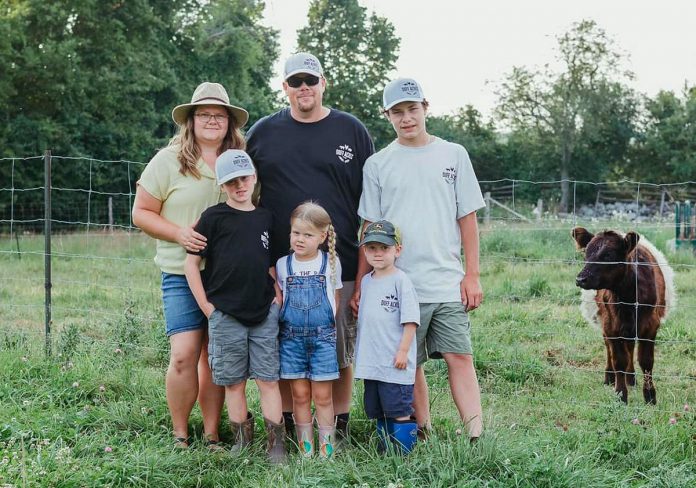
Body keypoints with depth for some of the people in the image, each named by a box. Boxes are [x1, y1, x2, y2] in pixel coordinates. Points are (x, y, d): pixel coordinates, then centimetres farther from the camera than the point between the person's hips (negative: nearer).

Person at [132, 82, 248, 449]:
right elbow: (141, 213, 1)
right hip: (183, 275, -3)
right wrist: (178, 233, -15)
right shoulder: (169, 161, -1)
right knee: (184, 356, -10)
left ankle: (212, 435, 15)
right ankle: (179, 435, 6)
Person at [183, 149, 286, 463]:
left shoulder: (265, 218, 8)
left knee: (268, 379, 2)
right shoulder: (213, 218, -3)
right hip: (225, 316, -2)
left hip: (264, 314, 2)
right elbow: (191, 263, -3)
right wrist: (206, 307, -6)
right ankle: (242, 439, 19)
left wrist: (277, 294, 6)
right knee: (234, 382, 7)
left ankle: (276, 443, 6)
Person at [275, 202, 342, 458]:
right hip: (291, 336, 1)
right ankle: (306, 449, 11)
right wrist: (281, 321, 1)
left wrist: (328, 326, 2)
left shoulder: (331, 263, 2)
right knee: (300, 394, 5)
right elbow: (278, 299, 13)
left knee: (322, 396, 1)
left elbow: (335, 298, 10)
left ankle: (326, 448, 8)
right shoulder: (283, 264, 4)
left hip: (322, 335, -1)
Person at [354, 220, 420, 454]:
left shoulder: (400, 280, -10)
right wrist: (360, 351, 17)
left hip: (395, 362, -7)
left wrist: (403, 350, -16)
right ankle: (385, 451, 25)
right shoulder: (366, 281, 12)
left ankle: (404, 454, 3)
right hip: (371, 361, 7)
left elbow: (410, 320, -12)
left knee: (399, 411, -4)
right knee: (378, 410, 14)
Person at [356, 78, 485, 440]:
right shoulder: (377, 164, 7)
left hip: (449, 283, 0)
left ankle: (477, 437, -8)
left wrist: (472, 274, 2)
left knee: (459, 357, -7)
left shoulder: (453, 155, 7)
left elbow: (467, 218, 7)